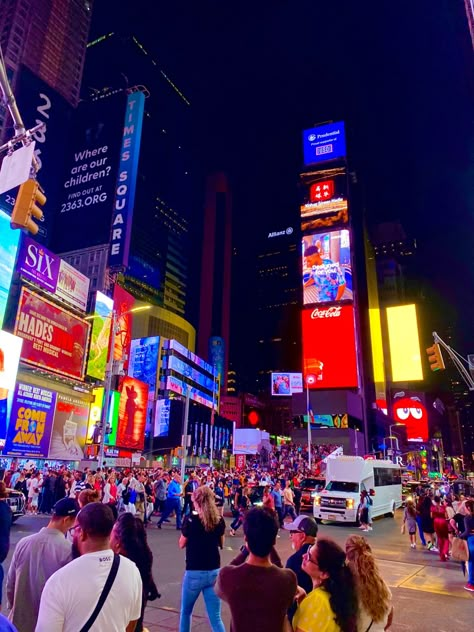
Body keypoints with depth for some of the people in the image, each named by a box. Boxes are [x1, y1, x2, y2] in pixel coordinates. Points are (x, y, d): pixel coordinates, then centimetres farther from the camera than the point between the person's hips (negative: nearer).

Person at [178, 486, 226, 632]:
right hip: (214, 572, 3)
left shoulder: (190, 519, -13)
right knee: (215, 617, 9)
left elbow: (182, 544, 0)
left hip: (194, 572, -3)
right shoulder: (219, 520, -2)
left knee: (185, 612, 21)